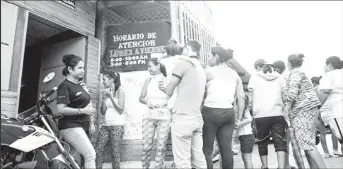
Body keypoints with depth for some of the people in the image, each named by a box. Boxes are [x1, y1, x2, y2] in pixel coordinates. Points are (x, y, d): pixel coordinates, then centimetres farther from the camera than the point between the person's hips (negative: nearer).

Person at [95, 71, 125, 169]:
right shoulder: (105, 92, 13)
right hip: (106, 125, 5)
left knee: (115, 151, -3)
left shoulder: (120, 91, -1)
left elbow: (121, 110, -10)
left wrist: (111, 96, -11)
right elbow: (103, 112, 11)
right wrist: (104, 98, -1)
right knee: (98, 149, -1)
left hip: (117, 125, -5)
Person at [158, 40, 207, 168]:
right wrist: (166, 88, 22)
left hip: (182, 117, -8)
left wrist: (164, 88, 20)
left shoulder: (182, 62, -4)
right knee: (198, 158, 11)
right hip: (197, 118, 8)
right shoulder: (201, 69, 18)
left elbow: (169, 91, -1)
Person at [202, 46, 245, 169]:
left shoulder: (209, 71, -1)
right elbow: (241, 97, 11)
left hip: (211, 111, -5)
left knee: (206, 149, 3)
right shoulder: (234, 74, 14)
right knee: (226, 148, 10)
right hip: (229, 113, 6)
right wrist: (239, 117, 16)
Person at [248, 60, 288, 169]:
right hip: (278, 114, 1)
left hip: (261, 115, -1)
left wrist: (250, 110, 16)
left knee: (262, 142, 11)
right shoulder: (279, 77, 13)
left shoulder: (254, 78, 6)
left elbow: (251, 98, 5)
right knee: (280, 142, 1)